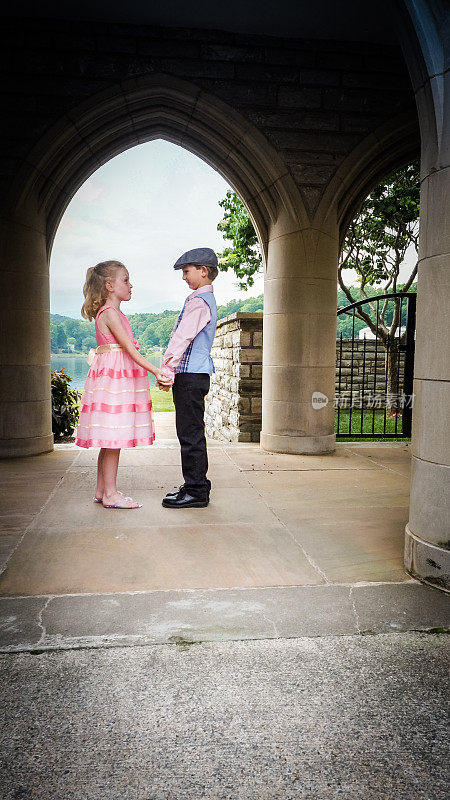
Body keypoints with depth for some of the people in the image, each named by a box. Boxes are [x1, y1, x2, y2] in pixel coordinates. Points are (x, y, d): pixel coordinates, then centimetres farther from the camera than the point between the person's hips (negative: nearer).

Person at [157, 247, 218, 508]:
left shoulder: (199, 301, -13)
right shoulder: (205, 299, 20)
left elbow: (182, 338, -18)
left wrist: (167, 369, -17)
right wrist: (173, 370, 23)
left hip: (191, 375, -10)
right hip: (194, 374, 10)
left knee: (190, 433, -6)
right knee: (191, 432, 14)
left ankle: (196, 492, 1)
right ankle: (195, 486, 23)